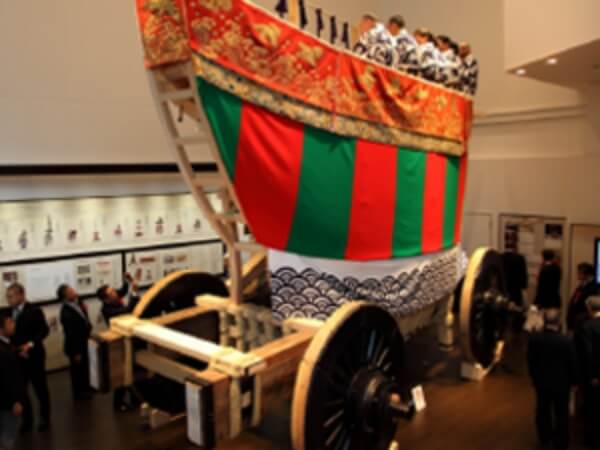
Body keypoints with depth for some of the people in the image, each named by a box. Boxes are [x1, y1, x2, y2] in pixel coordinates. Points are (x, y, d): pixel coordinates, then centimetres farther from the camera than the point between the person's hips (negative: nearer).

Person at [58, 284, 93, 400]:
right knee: (77, 369, 13)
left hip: (83, 342, 8)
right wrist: (76, 352, -19)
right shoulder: (66, 313, -31)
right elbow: (70, 334, -24)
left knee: (84, 366, 24)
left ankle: (85, 388, 44)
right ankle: (79, 393, 33)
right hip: (75, 346, -8)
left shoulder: (77, 302, -6)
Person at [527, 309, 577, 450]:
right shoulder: (566, 341, -26)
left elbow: (530, 361, -4)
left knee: (543, 410, 21)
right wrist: (573, 380, 6)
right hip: (562, 383, -3)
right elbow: (572, 363, -13)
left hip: (541, 381, 3)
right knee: (561, 414, 15)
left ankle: (545, 437, 39)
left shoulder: (534, 338, -17)